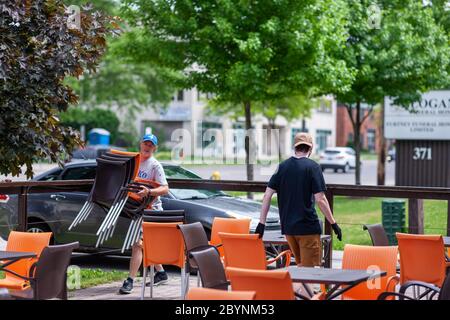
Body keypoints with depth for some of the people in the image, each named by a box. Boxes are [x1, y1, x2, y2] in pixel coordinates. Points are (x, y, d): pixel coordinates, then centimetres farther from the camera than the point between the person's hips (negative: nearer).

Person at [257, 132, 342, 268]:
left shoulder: (282, 166, 6)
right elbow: (320, 199, -13)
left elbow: (268, 195, 2)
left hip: (287, 226, 5)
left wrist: (262, 223, 5)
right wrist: (333, 224, -6)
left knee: (301, 266, 18)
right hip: (308, 226, -5)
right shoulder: (313, 166, -7)